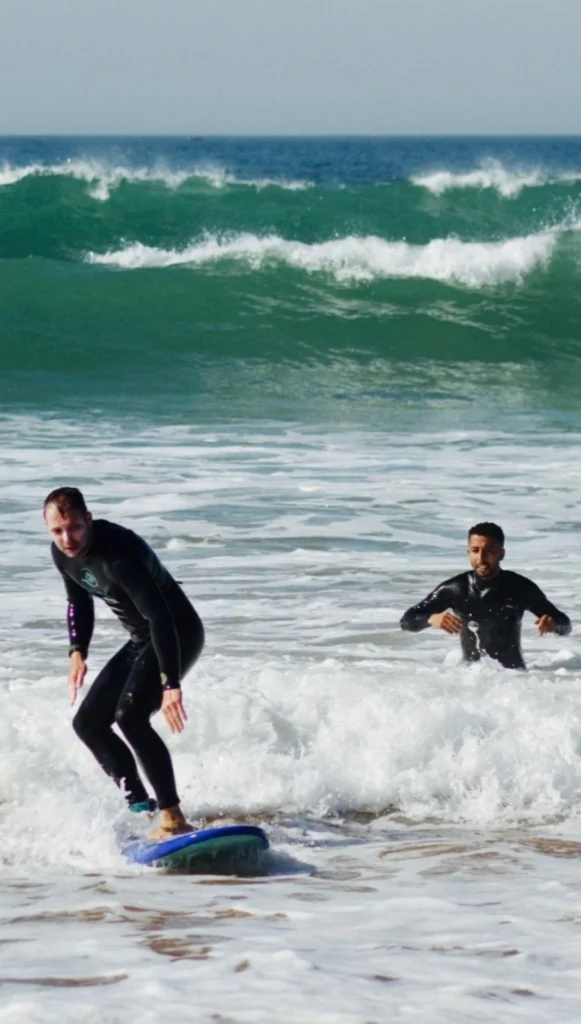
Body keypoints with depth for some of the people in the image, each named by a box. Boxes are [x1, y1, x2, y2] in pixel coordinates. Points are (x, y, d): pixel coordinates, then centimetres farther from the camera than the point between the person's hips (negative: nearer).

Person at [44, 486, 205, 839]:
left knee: (130, 716, -28)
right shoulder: (63, 554, -3)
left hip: (178, 634, -10)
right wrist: (77, 651, 0)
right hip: (142, 641, 10)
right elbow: (79, 603, 16)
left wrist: (171, 685, -40)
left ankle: (174, 820, -28)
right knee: (88, 723, 8)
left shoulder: (118, 553, -30)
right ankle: (141, 808, 13)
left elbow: (160, 616, -35)